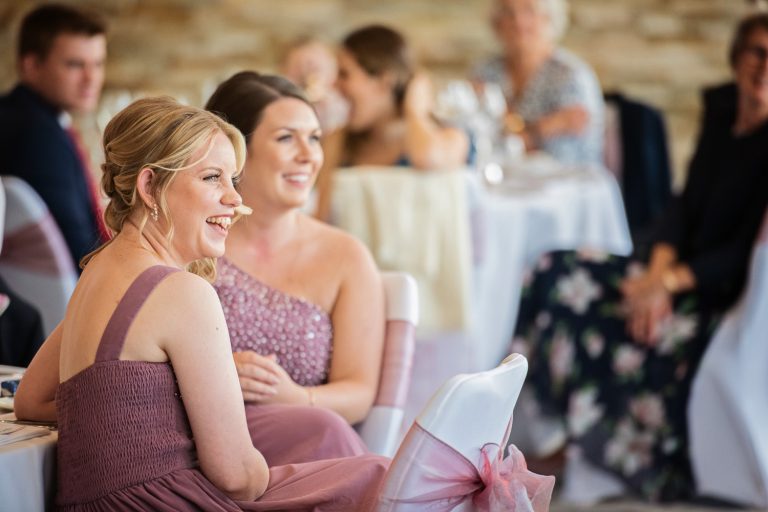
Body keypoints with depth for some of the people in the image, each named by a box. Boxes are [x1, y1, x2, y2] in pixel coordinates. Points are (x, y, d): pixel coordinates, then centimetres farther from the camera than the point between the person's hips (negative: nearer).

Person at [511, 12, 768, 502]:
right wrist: (658, 269, -11)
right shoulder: (720, 107, 5)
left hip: (727, 293, -7)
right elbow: (687, 203, 5)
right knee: (559, 275, -10)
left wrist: (669, 281, -22)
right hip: (679, 272, 7)